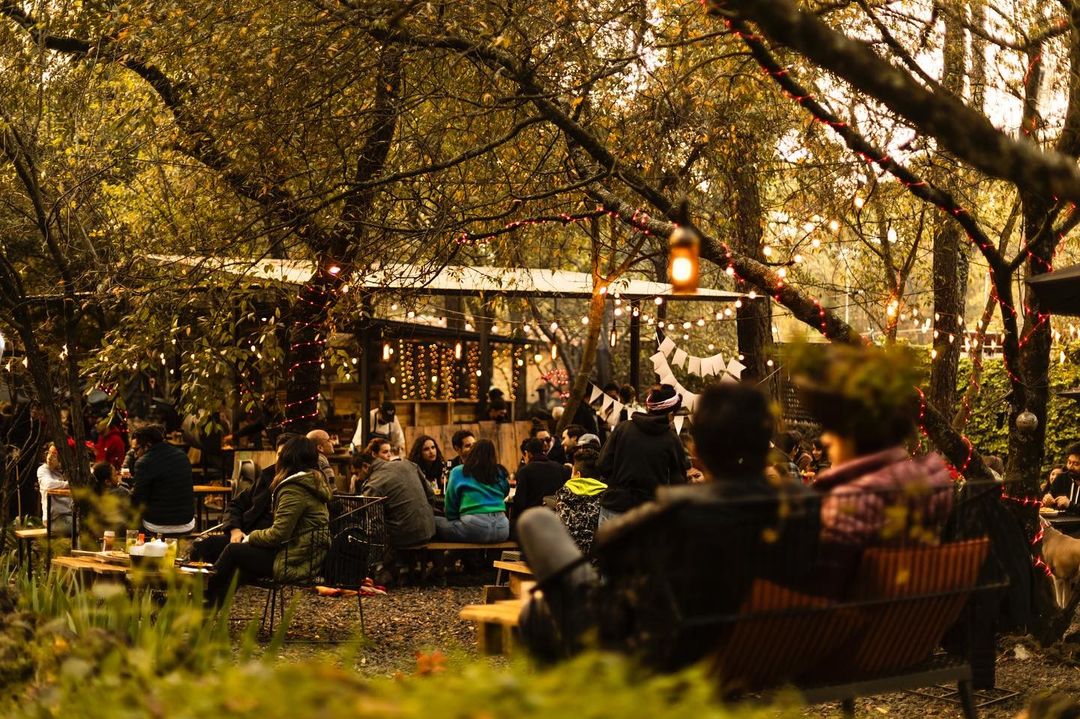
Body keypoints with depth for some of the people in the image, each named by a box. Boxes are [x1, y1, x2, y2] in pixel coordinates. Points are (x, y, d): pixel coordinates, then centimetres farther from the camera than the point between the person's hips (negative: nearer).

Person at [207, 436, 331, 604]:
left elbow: (278, 534, -19)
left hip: (295, 562, -9)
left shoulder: (294, 489, -18)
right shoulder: (316, 482, 12)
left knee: (233, 550, 3)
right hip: (311, 557, 9)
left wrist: (250, 537, -2)